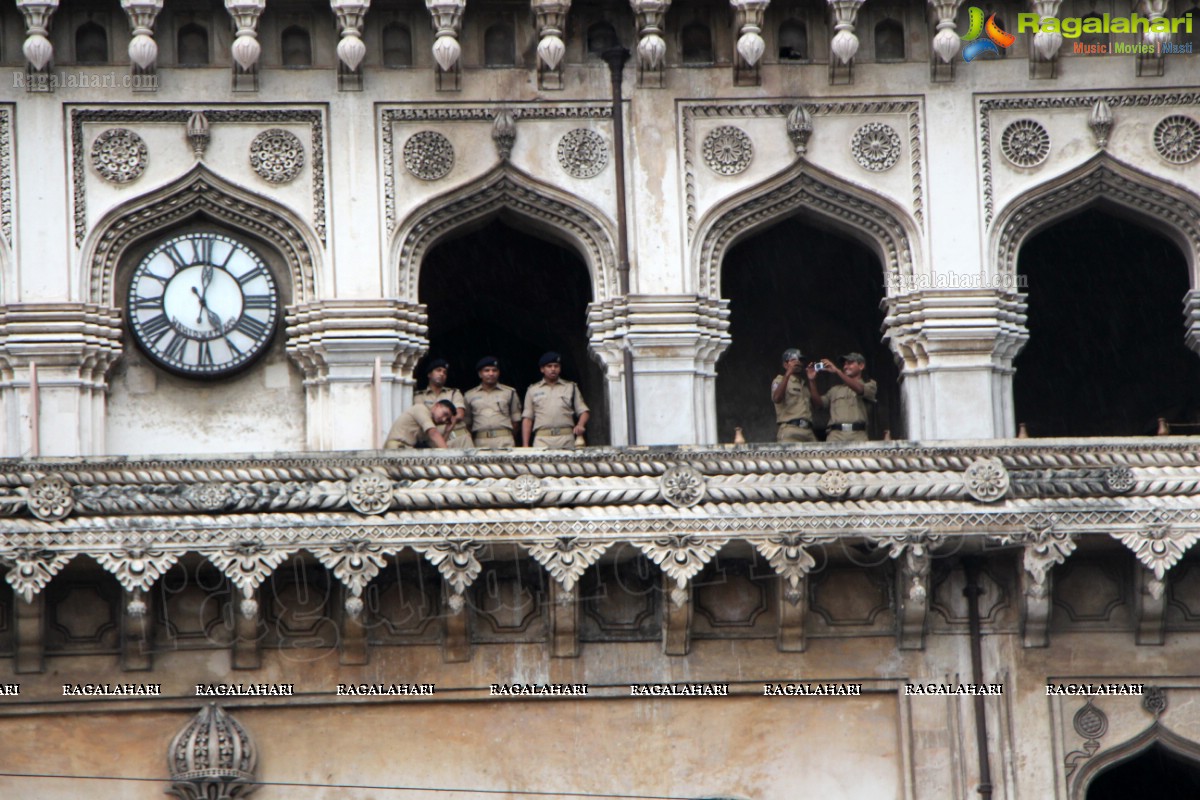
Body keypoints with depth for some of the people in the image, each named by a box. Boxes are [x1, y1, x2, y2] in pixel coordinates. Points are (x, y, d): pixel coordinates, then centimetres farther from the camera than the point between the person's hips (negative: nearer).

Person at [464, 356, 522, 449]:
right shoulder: (470, 395, 16)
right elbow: (467, 423, 17)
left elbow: (516, 420, 13)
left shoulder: (510, 392, 13)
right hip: (480, 441, 1)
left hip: (504, 441, -1)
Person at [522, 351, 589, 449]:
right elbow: (527, 419, 13)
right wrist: (525, 445, 4)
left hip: (566, 440, 0)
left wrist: (580, 425, -9)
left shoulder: (571, 387, 16)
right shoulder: (533, 390, 16)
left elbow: (583, 411, 13)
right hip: (542, 440, 0)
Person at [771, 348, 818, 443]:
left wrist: (812, 380, 11)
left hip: (808, 431, 5)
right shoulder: (780, 381, 9)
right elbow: (776, 399, -11)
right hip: (790, 429, -5)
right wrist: (788, 374, -13)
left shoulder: (805, 384, 26)